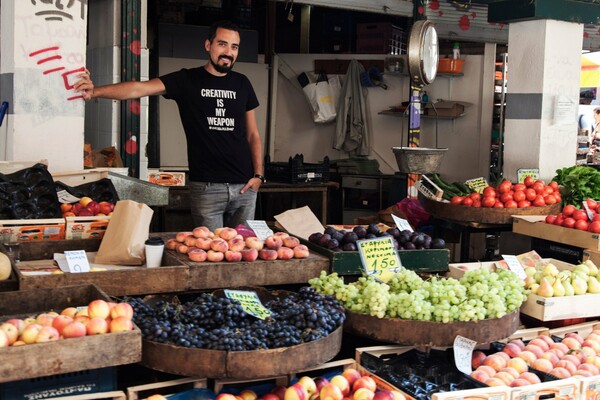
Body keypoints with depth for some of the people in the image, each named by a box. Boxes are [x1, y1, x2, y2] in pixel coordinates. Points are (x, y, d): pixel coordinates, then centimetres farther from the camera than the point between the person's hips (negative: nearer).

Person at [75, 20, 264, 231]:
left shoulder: (242, 83, 9)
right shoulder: (187, 80, 0)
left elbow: (252, 133, 13)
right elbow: (139, 88, -13)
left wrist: (258, 175, 2)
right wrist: (96, 91, -28)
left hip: (244, 186, 3)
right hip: (206, 187, -3)